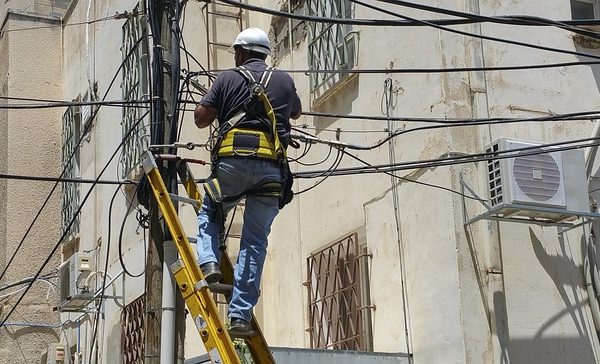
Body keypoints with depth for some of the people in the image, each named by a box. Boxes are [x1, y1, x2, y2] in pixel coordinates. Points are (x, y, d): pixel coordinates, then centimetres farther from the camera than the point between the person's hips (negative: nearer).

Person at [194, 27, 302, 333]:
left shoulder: (229, 78, 10)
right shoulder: (284, 81, 18)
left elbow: (200, 118, 7)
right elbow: (296, 113, 37)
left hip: (233, 161, -1)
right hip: (271, 167, 2)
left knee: (208, 214, 24)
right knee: (255, 241, 4)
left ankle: (209, 263, -2)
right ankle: (240, 314, -1)